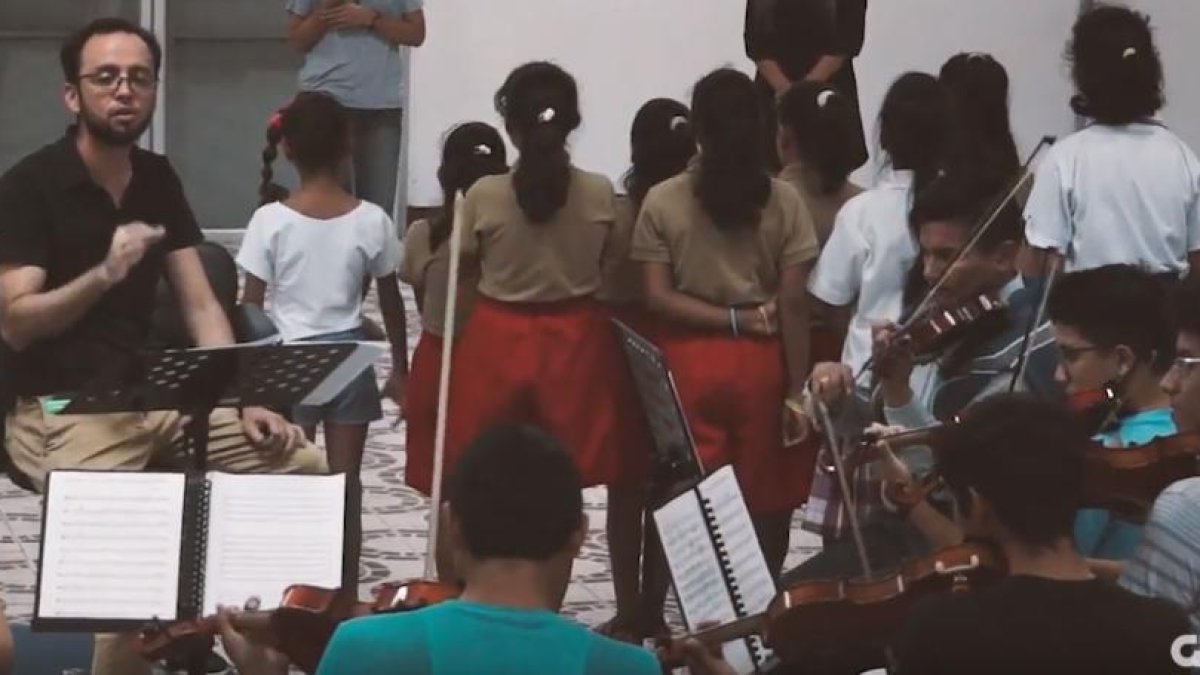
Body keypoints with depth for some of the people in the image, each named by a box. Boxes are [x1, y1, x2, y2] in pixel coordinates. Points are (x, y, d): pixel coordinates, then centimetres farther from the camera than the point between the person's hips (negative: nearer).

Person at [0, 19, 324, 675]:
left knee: (308, 469, -5)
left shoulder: (157, 179, 10)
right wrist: (104, 273, -29)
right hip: (61, 407, -7)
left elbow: (200, 305, 8)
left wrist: (245, 400, -5)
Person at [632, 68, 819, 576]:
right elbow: (793, 304, -8)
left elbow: (659, 298, -9)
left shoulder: (662, 202, -4)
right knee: (767, 499, 10)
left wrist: (736, 320, -7)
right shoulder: (783, 201, -6)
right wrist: (797, 389, -5)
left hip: (688, 361, 0)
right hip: (761, 361, 0)